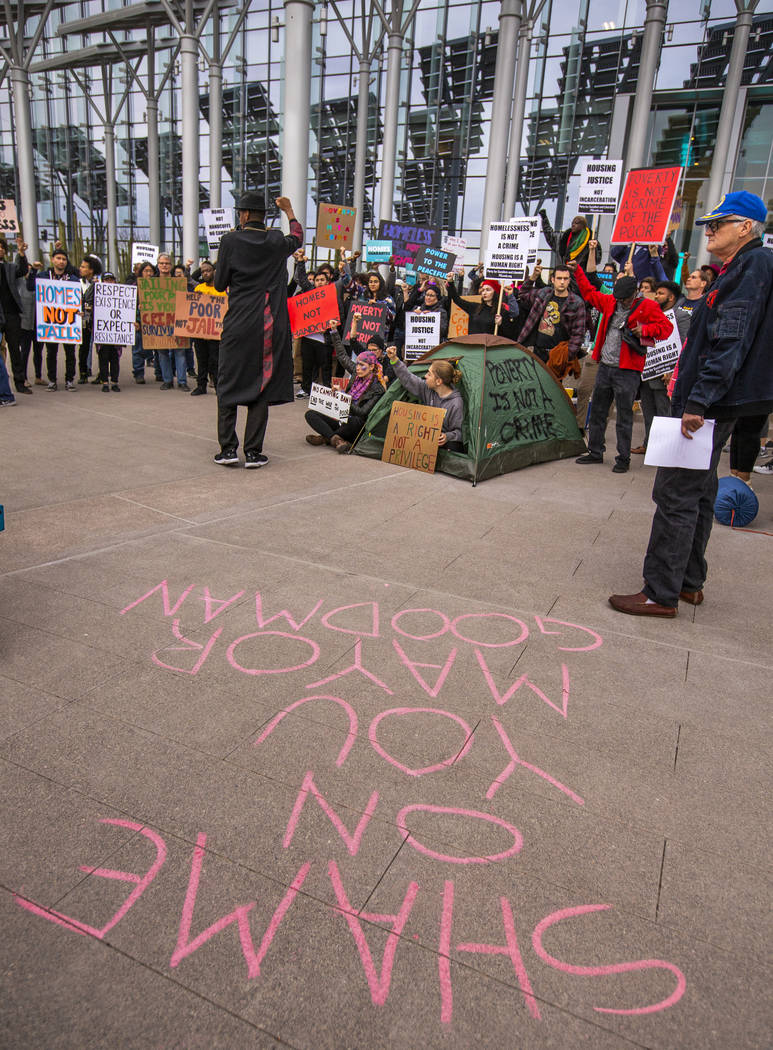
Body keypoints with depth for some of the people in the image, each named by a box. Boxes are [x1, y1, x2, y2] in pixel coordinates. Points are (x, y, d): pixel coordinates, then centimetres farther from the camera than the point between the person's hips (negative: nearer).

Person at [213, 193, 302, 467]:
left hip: (238, 325, -2)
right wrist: (289, 211, 43)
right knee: (261, 385, 5)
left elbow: (219, 284, 1)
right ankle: (253, 452, 3)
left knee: (228, 385, 8)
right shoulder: (277, 242, 4)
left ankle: (228, 448, 4)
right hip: (269, 327, 2)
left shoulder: (231, 241, -5)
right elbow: (297, 238, 28)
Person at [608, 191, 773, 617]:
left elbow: (731, 343, -22)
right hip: (714, 404, 11)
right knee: (697, 493, 15)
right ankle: (689, 581, 26)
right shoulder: (738, 269, 21)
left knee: (676, 494, -9)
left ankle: (661, 594, -4)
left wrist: (699, 401, -26)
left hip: (710, 404, -11)